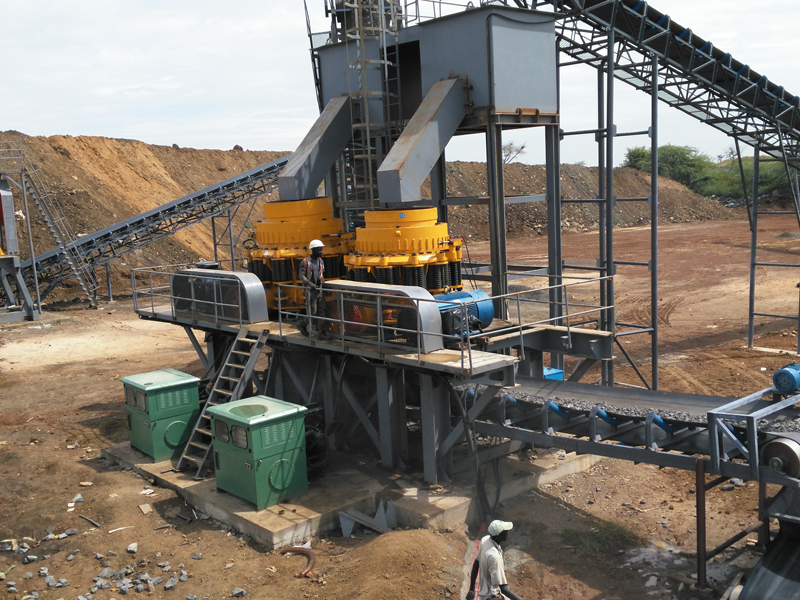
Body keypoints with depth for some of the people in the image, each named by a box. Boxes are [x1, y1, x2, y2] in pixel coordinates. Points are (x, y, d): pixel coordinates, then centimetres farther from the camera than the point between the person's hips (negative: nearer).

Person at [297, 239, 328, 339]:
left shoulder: (320, 261, 11)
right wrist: (310, 283, -27)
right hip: (310, 290, -6)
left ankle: (323, 332, 0)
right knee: (312, 311, -5)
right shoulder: (305, 261, -8)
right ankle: (303, 325, 21)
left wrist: (323, 281, 7)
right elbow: (301, 275, -14)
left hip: (319, 289, 6)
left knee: (322, 310, -1)